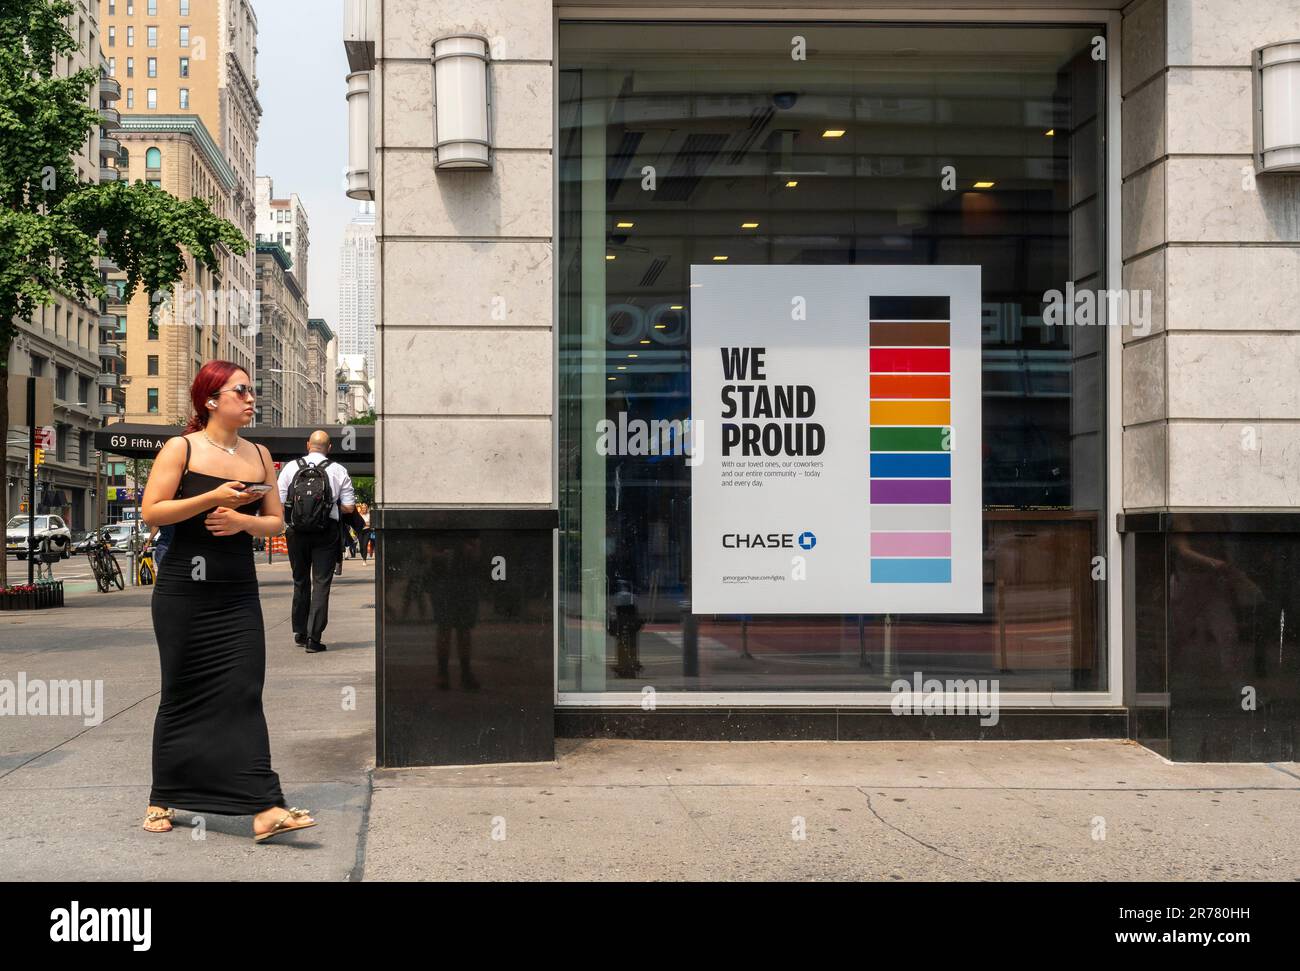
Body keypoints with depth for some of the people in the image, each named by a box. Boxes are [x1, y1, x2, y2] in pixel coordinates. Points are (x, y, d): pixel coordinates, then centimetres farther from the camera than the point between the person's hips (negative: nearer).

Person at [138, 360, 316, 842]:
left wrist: (242, 520, -9)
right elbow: (152, 510, -9)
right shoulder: (181, 449, -2)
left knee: (243, 694, -5)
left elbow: (276, 522, 11)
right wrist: (212, 498, -18)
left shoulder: (258, 455, 11)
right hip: (184, 592, -3)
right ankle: (162, 799, 22)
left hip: (239, 594, 3)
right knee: (183, 695, 5)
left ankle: (265, 808, -11)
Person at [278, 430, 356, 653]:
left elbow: (278, 503, -1)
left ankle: (299, 631, 26)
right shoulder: (338, 471, -2)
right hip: (326, 534, -2)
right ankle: (313, 637, -5)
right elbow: (349, 507, -4)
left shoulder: (291, 468, 0)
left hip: (297, 534, 2)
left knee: (300, 581, 18)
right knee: (321, 583, 1)